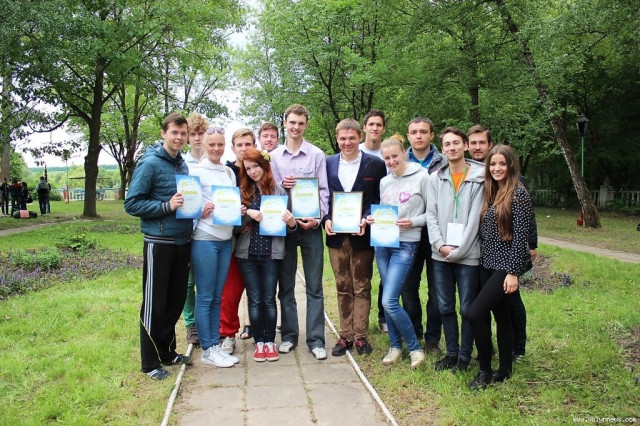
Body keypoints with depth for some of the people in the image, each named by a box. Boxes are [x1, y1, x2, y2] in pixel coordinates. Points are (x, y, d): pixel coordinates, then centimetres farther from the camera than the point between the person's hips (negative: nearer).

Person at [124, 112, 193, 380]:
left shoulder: (183, 165, 12)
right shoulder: (150, 163, -9)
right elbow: (132, 204, -12)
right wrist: (167, 207, -22)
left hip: (182, 241, 7)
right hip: (159, 243, -7)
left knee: (176, 300, 14)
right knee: (154, 304, 2)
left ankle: (167, 351, 30)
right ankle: (151, 362, 15)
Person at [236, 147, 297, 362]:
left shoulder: (279, 191, 1)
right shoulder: (243, 191, 4)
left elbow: (286, 223, 3)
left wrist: (292, 222, -19)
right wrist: (248, 213, -18)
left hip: (271, 252, -1)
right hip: (247, 252, 1)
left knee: (269, 299, 5)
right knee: (255, 300, 7)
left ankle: (270, 341, 19)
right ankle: (259, 342, 19)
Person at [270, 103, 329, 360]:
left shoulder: (317, 155, 3)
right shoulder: (274, 156, 8)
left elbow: (323, 191, 0)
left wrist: (317, 218, -13)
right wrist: (281, 186, -13)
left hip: (310, 225, -2)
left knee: (314, 286, 1)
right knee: (285, 285, 9)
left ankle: (316, 339, 9)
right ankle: (289, 335, 22)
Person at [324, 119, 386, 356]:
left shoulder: (375, 164, -1)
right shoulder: (328, 164, 6)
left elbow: (380, 200, 0)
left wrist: (366, 220, -16)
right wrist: (326, 219, -8)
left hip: (361, 235, -2)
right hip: (336, 236, 3)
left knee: (361, 288, 6)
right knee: (343, 288, 11)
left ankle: (360, 336, 17)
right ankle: (345, 336, 21)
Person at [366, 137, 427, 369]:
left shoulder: (421, 177, -6)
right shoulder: (384, 182, 10)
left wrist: (413, 222, -17)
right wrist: (373, 219, -1)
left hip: (406, 244, -6)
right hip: (382, 242, 6)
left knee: (389, 301, -11)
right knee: (388, 299, 11)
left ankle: (414, 347, 9)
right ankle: (395, 345, 27)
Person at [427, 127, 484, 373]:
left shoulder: (479, 178, -4)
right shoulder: (436, 178, 9)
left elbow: (476, 217, -9)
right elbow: (431, 215, 5)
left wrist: (458, 250, -13)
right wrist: (440, 245, -8)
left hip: (468, 255, -4)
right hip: (440, 254, 4)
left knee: (467, 309, 5)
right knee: (445, 307, 11)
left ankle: (465, 356, 19)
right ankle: (451, 352, 25)